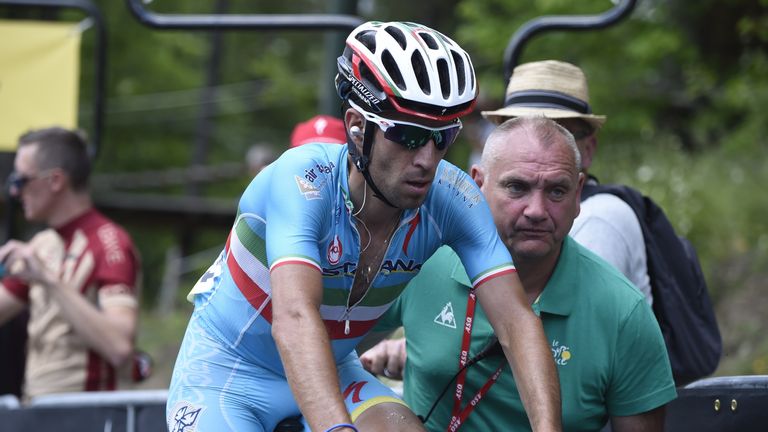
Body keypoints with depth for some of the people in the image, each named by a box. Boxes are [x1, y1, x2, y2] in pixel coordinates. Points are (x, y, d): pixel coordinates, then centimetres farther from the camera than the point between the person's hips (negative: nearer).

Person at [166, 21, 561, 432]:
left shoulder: (451, 199, -19)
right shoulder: (303, 180, -32)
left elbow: (516, 320, -25)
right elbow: (294, 320, -47)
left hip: (331, 371, 4)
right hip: (224, 372, -4)